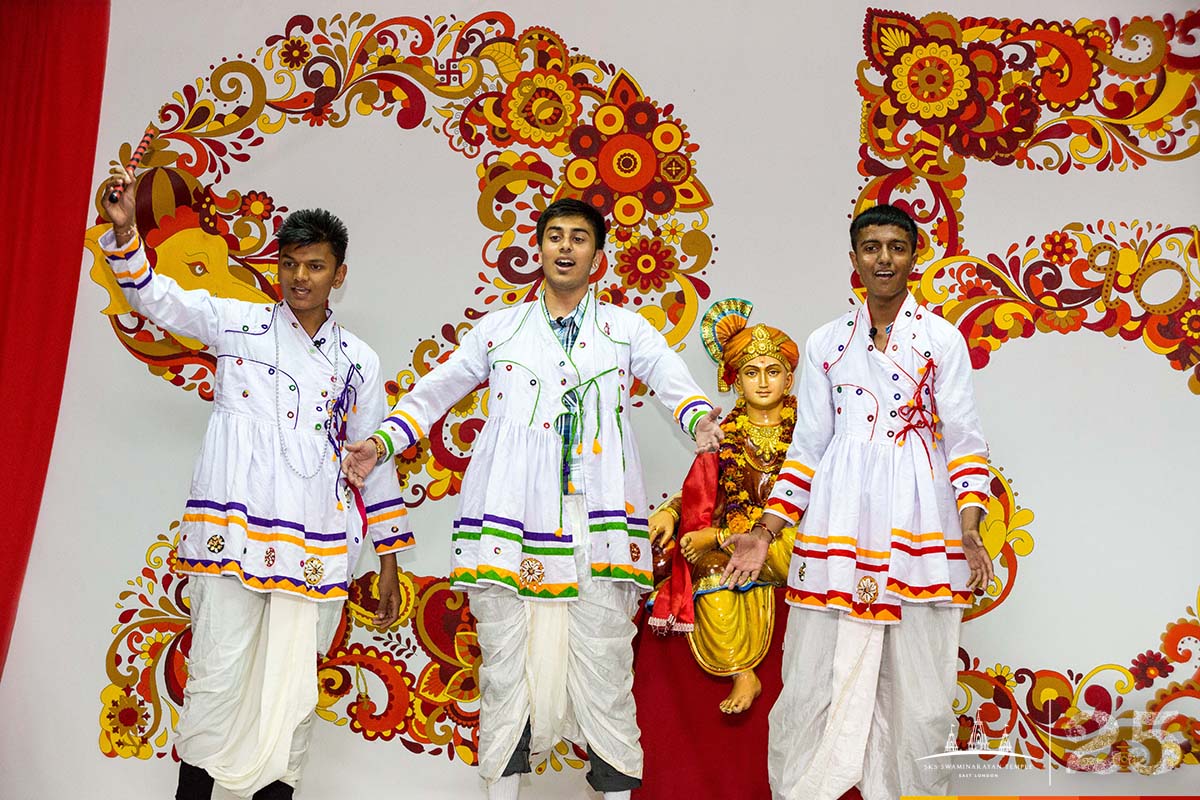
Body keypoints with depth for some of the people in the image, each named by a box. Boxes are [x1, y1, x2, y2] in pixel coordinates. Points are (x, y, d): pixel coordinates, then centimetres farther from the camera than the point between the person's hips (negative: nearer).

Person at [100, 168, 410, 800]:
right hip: (233, 532, -2)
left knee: (293, 682, 8)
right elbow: (156, 297, 0)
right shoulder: (236, 323, 9)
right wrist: (125, 231, -19)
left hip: (316, 546, 2)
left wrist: (388, 563, 12)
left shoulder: (358, 361, 12)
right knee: (218, 674, -2)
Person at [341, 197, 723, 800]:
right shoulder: (498, 329, 17)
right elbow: (435, 390, 20)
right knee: (504, 654, 2)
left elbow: (673, 380, -1)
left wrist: (699, 420, -22)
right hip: (509, 516, 1)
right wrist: (382, 441, 9)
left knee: (603, 654, -3)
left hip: (596, 519, -1)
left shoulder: (627, 329, 14)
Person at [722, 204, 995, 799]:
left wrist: (969, 528, -11)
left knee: (916, 686, 2)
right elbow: (807, 446, 11)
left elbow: (963, 439, 3)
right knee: (815, 677, 1)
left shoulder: (943, 339, 6)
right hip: (836, 524, 1)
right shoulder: (826, 342, 11)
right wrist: (766, 532, 4)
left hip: (917, 519, -1)